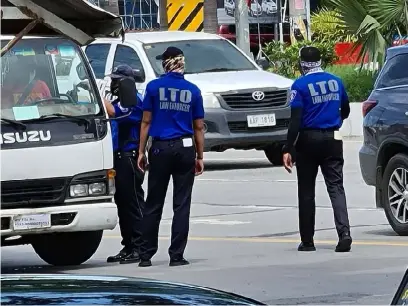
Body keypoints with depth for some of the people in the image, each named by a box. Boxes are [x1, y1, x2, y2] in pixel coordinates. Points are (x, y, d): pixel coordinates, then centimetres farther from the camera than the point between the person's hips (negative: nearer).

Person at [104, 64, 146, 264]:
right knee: (122, 203, 11)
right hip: (119, 157, 10)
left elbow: (112, 112, -24)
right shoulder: (121, 101, 22)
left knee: (133, 202, -10)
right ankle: (128, 247, 15)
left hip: (129, 157, -10)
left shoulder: (134, 100, -9)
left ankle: (139, 247, -10)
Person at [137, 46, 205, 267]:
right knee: (182, 205, 3)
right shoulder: (192, 90, 4)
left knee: (153, 204, 6)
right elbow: (199, 127, 6)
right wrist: (200, 156, 12)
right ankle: (176, 255, 0)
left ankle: (146, 255, 6)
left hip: (160, 149, -1)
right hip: (185, 149, 1)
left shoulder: (154, 87, -1)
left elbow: (146, 122, -1)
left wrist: (141, 152, 3)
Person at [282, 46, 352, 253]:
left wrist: (288, 149, -14)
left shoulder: (300, 85, -8)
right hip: (332, 139, 3)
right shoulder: (335, 82, 6)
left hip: (308, 140, -3)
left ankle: (307, 241, 9)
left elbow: (295, 120, -14)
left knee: (306, 191, 7)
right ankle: (344, 232, -19)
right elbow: (345, 111, 20)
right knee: (336, 187, 1)